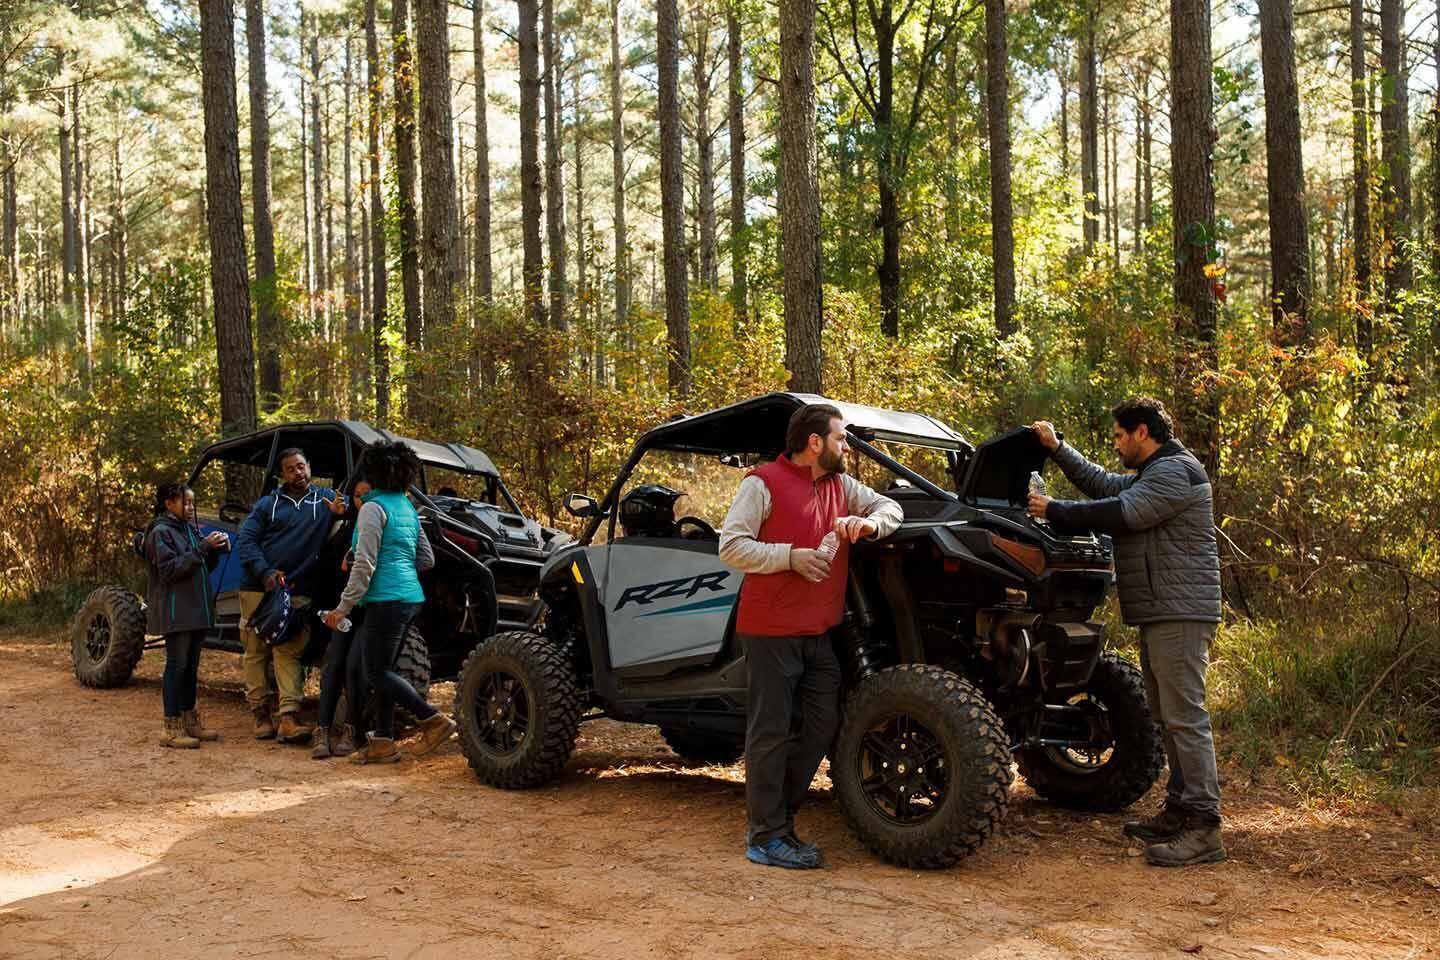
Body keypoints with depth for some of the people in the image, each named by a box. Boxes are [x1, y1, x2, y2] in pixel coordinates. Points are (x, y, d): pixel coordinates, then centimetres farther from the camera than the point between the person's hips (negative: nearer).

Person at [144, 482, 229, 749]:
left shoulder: (190, 529, 16)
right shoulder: (161, 532, -8)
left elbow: (203, 566, 18)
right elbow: (170, 569, -18)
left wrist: (215, 550, -1)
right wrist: (203, 548, -21)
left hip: (195, 609, 8)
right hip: (175, 611, -8)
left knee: (191, 666, 11)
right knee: (177, 665, -7)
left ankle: (189, 721, 19)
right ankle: (171, 728, -4)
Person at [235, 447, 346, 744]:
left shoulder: (326, 499, 10)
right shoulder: (267, 504, 10)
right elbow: (245, 541, 4)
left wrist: (344, 511, -22)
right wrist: (266, 573, -11)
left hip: (297, 593, -1)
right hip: (258, 589, 1)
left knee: (289, 653, -9)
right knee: (256, 653, 3)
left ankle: (288, 718, -14)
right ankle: (261, 714, 13)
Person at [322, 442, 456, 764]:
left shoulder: (374, 508, -9)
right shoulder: (408, 508, 16)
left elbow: (364, 565, -15)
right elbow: (427, 559, 20)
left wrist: (343, 607, -11)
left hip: (386, 599, -9)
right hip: (410, 596, 9)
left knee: (376, 672, -5)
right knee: (382, 669, 11)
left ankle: (434, 720, -9)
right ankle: (382, 741, 12)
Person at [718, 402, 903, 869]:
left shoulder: (841, 485, 14)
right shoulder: (764, 483, -8)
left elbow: (890, 507, 18)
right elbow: (731, 546, -12)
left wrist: (870, 522, -5)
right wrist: (791, 556, -21)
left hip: (820, 632, 8)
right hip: (772, 631, -8)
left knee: (821, 727, 10)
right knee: (772, 731, -4)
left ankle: (779, 818, 23)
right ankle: (765, 838, 4)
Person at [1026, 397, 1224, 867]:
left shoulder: (1175, 472, -13)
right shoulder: (1153, 474, 22)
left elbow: (1121, 513, -21)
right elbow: (1102, 484, 24)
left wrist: (1053, 511, -12)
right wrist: (1058, 449, 20)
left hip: (1179, 614, -11)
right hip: (1160, 615, 11)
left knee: (1184, 717, -12)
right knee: (1168, 716, 14)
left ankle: (1204, 829, -13)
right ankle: (1179, 810, 22)